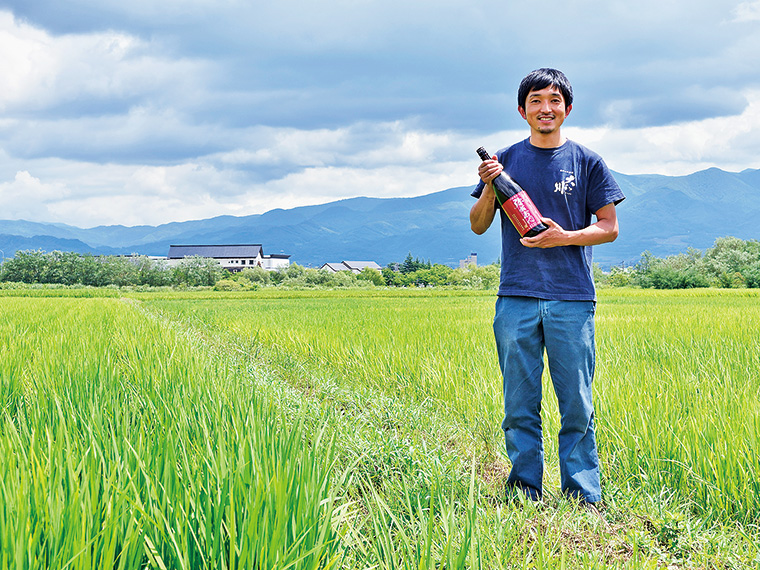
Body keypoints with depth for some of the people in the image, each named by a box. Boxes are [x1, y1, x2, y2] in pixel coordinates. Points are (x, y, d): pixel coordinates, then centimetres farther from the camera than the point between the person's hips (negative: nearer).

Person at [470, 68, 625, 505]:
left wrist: (564, 237, -10)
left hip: (573, 299, -1)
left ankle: (583, 496, 7)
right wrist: (490, 187, -6)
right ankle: (525, 491, 13)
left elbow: (609, 227, 7)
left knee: (577, 405, 0)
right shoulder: (506, 160, 11)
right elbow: (478, 226, 12)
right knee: (520, 406, 4)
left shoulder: (587, 162, 8)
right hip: (517, 299, 1)